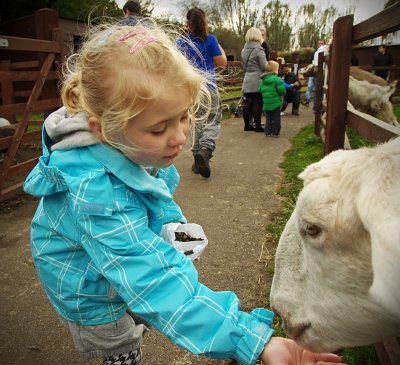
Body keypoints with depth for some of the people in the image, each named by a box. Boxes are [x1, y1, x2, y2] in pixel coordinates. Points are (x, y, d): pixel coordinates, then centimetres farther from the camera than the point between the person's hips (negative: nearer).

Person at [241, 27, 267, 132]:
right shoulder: (259, 50, -10)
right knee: (257, 104, -1)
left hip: (247, 81, 6)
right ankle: (258, 126, 4)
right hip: (257, 81, -6)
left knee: (247, 103, 9)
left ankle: (247, 125, 16)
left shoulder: (244, 50, 11)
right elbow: (264, 67, -10)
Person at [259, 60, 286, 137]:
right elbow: (282, 90, -17)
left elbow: (261, 90, 10)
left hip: (266, 103, 5)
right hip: (275, 103, -5)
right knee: (276, 118, 5)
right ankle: (275, 132, 8)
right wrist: (283, 93, 4)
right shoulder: (277, 79, -14)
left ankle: (268, 132, 13)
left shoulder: (263, 80, 6)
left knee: (268, 118, 13)